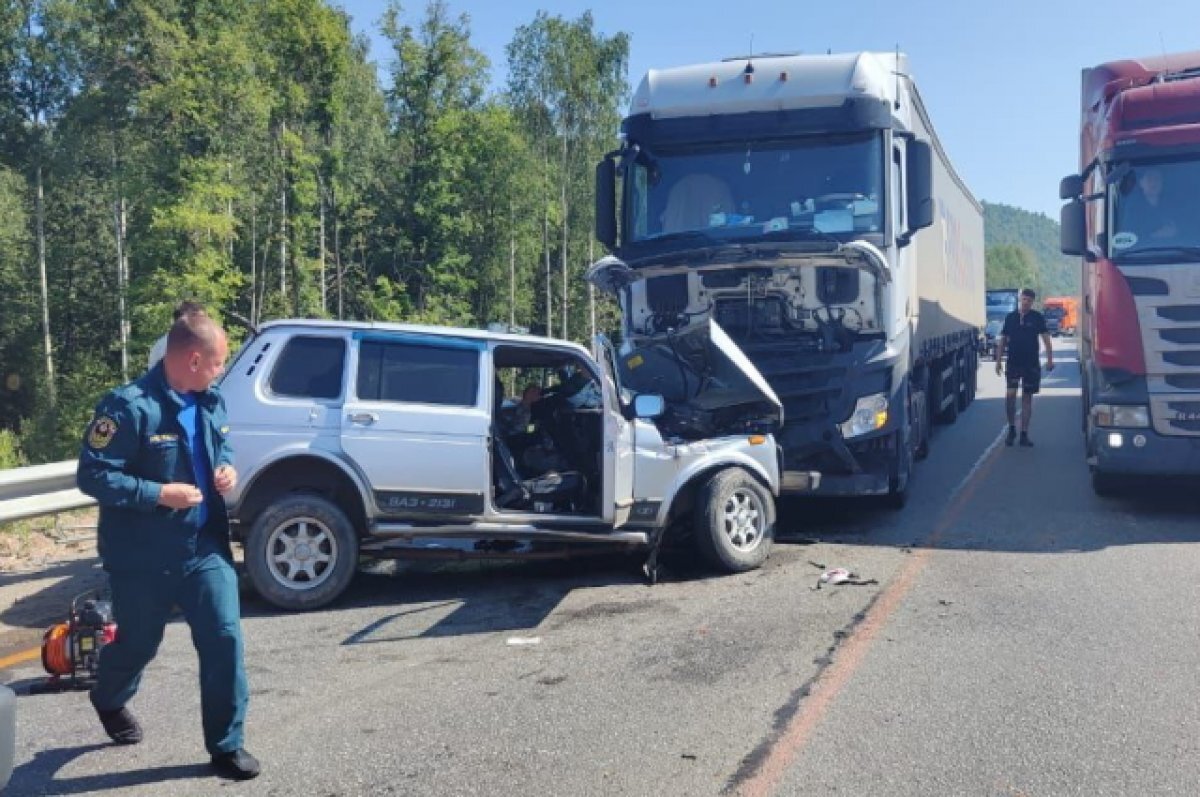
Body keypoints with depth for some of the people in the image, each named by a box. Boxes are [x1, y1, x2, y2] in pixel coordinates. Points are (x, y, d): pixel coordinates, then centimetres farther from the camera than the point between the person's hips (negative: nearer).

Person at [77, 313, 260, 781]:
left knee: (225, 640, -3)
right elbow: (92, 476, -21)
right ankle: (109, 702, 51)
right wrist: (159, 493, -26)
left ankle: (226, 745, 11)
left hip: (205, 548, 5)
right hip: (143, 559, -5)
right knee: (137, 644, 16)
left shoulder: (211, 403, 3)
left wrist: (227, 468, -1)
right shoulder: (129, 406, -21)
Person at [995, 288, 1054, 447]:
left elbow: (1045, 338, -1)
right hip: (1013, 363, 0)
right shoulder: (1010, 317, 4)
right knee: (1010, 394, -13)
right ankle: (1011, 428, 6)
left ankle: (1024, 434, 10)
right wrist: (999, 360, 3)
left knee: (1027, 397, 5)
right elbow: (1002, 340, 8)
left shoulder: (1037, 318, 1)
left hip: (1031, 364, 0)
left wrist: (1049, 359, -10)